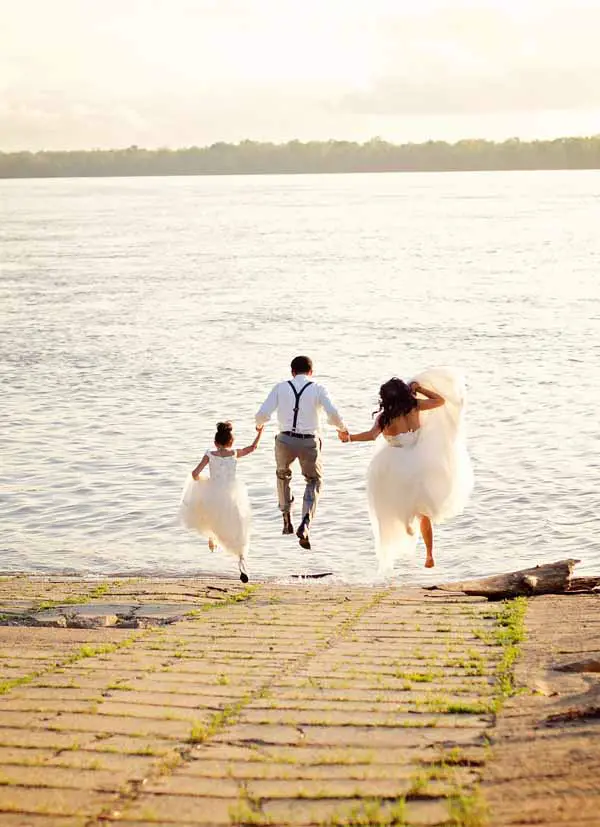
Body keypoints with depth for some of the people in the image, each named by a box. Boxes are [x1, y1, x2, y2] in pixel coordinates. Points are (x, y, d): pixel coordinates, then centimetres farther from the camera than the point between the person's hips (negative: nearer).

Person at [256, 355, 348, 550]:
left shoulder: (281, 387, 5)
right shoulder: (317, 389, 2)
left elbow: (263, 414, -3)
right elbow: (333, 414, -11)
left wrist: (259, 424, 20)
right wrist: (342, 427, 9)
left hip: (285, 440, 1)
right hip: (309, 442, -1)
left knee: (283, 474, 31)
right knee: (314, 481, 19)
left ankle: (287, 519, 31)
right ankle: (305, 524, 0)